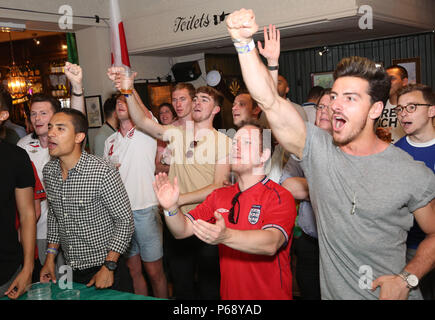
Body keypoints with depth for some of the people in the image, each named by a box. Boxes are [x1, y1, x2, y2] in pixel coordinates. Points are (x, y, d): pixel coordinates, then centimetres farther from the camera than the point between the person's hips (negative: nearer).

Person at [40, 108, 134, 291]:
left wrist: (108, 268, -17)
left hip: (101, 268, -6)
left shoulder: (103, 173, -22)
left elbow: (125, 220, -16)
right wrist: (50, 258, 9)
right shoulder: (49, 171, -2)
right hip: (69, 268, 6)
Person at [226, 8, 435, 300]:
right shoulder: (317, 148, -9)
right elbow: (269, 101, -20)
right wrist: (244, 42, -29)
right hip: (334, 292, 2)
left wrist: (407, 278, -13)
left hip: (393, 292, -1)